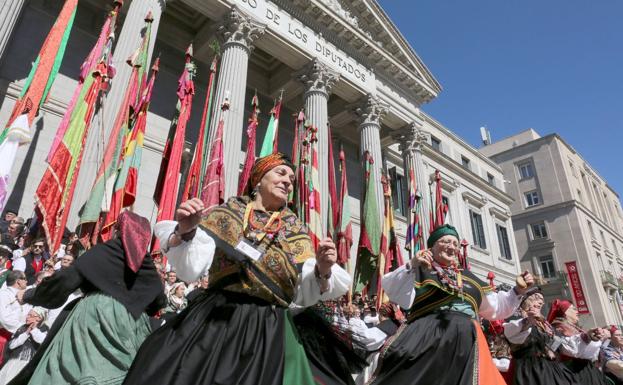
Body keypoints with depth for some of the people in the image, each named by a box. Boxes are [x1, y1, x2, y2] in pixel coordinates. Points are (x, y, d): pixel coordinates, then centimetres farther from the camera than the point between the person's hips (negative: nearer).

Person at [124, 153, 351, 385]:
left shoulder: (296, 232, 7)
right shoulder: (225, 214, 4)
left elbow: (303, 295, 3)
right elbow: (190, 271, -2)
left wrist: (322, 270, -16)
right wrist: (184, 232, -19)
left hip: (268, 331, 1)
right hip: (212, 321, 0)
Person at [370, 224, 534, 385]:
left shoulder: (469, 277, 25)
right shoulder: (419, 270, 7)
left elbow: (494, 306, 31)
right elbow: (400, 298, -11)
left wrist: (517, 291, 20)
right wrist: (411, 266, -25)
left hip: (466, 344, 5)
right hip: (427, 338, -5)